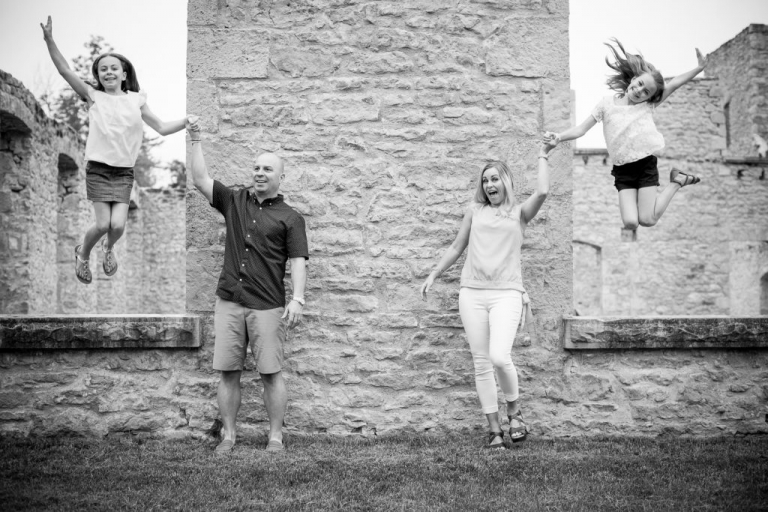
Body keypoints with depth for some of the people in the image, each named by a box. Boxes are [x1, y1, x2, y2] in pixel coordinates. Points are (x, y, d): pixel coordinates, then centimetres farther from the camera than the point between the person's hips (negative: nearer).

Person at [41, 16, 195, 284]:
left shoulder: (136, 100, 7)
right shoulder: (93, 96, 2)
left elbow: (163, 128, 8)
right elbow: (65, 70, -6)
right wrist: (49, 39, -17)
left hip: (125, 171, 2)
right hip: (98, 169, -2)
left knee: (118, 225, -9)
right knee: (103, 224, -9)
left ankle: (108, 248, 28)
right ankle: (83, 254, 23)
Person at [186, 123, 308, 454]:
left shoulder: (290, 218, 3)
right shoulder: (234, 201, 14)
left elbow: (298, 261, -4)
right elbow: (200, 180, 9)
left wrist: (297, 299, -15)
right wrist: (195, 141, 4)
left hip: (267, 306, -3)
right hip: (228, 302, 3)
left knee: (270, 374, 1)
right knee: (228, 373, 6)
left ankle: (275, 436, 12)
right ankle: (228, 435, 15)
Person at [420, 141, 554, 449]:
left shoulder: (519, 213, 8)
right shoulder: (475, 212, 14)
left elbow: (541, 192, -10)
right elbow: (457, 247, 21)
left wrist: (542, 158, 2)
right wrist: (434, 275, 19)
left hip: (506, 293, -3)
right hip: (472, 293, 3)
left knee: (499, 357, -19)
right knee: (481, 363, 2)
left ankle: (514, 411, 9)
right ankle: (494, 430, 11)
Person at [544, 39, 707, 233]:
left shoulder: (648, 105, 4)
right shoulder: (607, 103, 2)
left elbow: (673, 85, 0)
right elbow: (582, 129, -1)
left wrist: (699, 68, -8)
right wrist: (559, 136, -16)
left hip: (646, 165, 0)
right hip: (623, 171, 0)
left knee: (647, 220, -6)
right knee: (630, 223, -15)